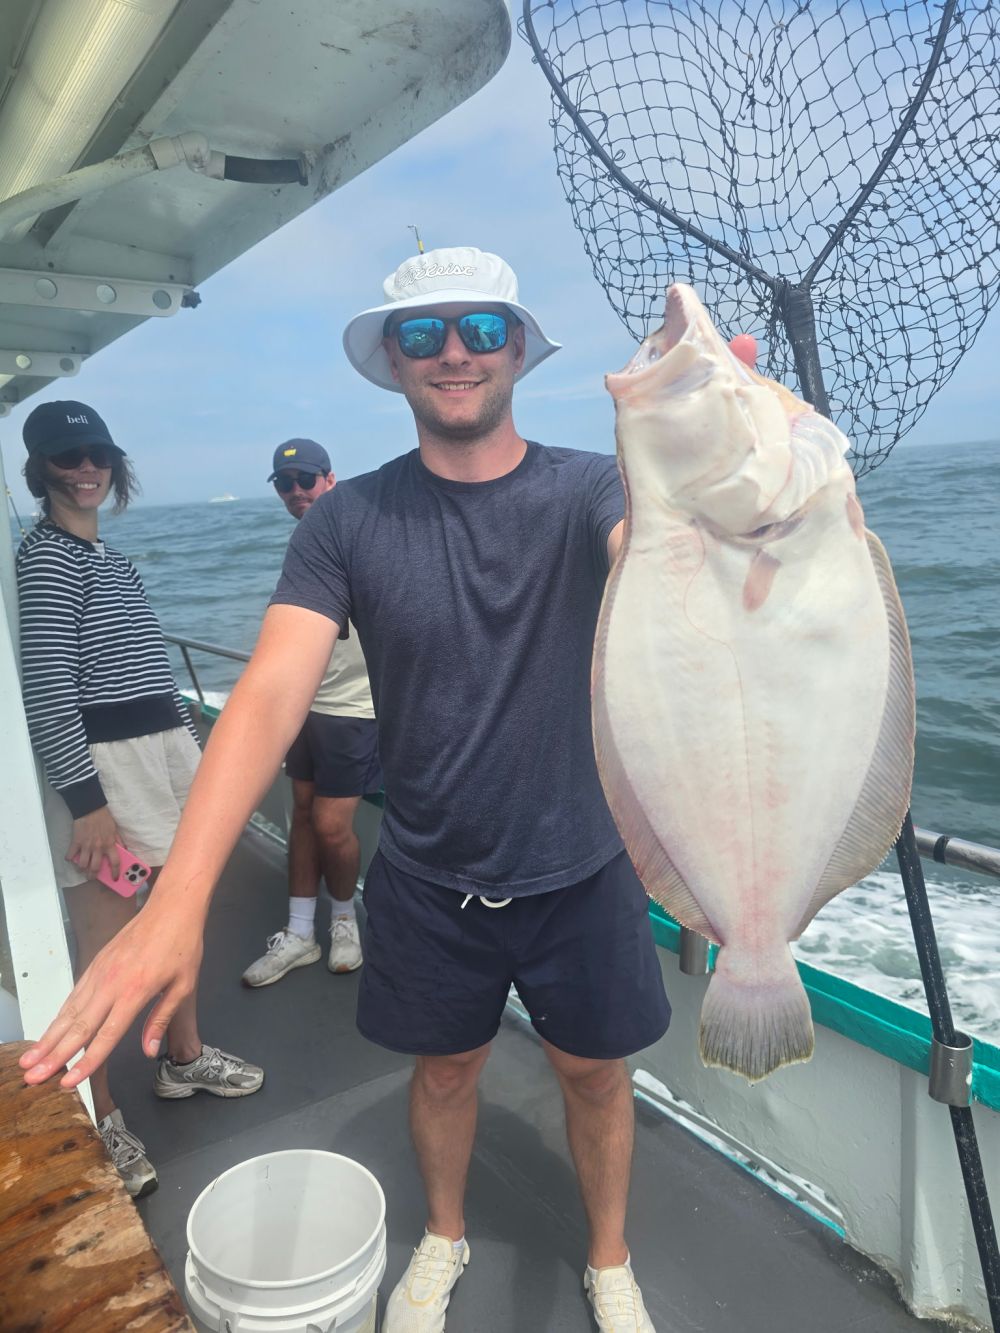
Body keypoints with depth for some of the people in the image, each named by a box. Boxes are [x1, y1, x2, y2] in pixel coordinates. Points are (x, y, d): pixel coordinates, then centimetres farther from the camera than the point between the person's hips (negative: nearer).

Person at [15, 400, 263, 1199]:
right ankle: (99, 1118, 16)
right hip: (102, 767, -9)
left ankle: (184, 1058, 37)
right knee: (107, 950, -1)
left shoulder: (110, 557, 15)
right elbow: (47, 693, -19)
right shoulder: (45, 559, -11)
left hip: (165, 754, 9)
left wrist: (196, 756, 18)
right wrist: (86, 801, -22)